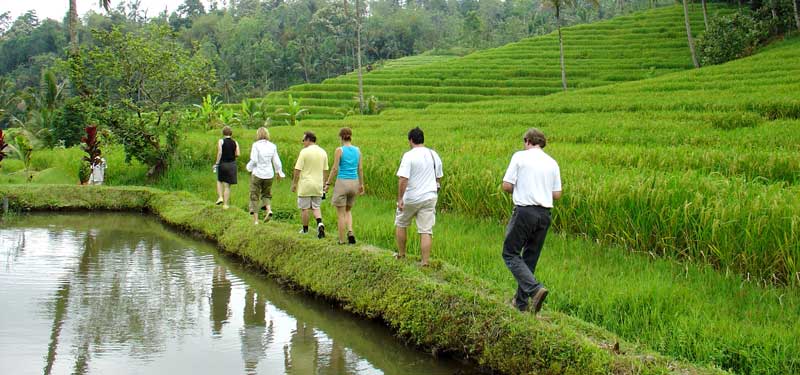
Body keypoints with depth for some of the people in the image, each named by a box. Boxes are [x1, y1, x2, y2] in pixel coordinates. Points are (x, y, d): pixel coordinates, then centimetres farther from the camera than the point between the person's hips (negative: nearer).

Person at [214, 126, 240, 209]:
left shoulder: (221, 141, -6)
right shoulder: (235, 142, 1)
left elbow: (219, 152, -15)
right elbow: (237, 154, -5)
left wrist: (217, 163, -8)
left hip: (222, 164, -2)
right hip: (232, 165, 2)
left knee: (219, 181, 23)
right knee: (227, 185, 7)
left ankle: (220, 197, 7)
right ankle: (225, 204, 8)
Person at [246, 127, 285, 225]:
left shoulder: (256, 145, -10)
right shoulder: (272, 146, 1)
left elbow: (254, 160, -14)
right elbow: (276, 161, 5)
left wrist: (249, 167, 6)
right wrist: (279, 172, 19)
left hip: (257, 173, -4)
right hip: (269, 174, 4)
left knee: (254, 196, 6)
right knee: (266, 194, 21)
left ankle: (255, 220, 3)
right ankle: (269, 210, -6)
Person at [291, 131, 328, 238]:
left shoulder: (304, 152, -11)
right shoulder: (323, 152, 6)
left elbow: (297, 170, -11)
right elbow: (325, 170, 11)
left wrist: (294, 183, -3)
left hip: (305, 185, -5)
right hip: (318, 185, 5)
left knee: (305, 208, 6)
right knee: (316, 207, 11)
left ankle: (305, 229, 13)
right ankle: (320, 223, -13)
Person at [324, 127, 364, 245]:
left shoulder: (339, 150, -10)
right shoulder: (357, 150, 4)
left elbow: (335, 168, -11)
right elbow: (360, 169, 8)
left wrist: (328, 183, -3)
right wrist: (361, 184, 18)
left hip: (342, 182, -5)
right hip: (354, 182, 5)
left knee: (341, 213, 6)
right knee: (348, 210, 22)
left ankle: (341, 239, 8)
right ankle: (350, 232, 1)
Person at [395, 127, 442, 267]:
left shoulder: (409, 155, -14)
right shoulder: (434, 155, 6)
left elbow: (403, 179, -21)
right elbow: (438, 177, 15)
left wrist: (400, 199, -18)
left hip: (410, 198, -4)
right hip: (429, 197, 4)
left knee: (401, 224, 18)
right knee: (426, 230, 2)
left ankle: (401, 254, 26)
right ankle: (425, 261, -1)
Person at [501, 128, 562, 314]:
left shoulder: (520, 157, -3)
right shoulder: (552, 163, 10)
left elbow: (506, 186, -7)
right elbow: (557, 194, 9)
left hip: (524, 211, -5)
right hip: (545, 213, 5)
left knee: (510, 253, 2)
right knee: (530, 258, 14)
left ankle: (535, 289, -17)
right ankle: (521, 301, 19)